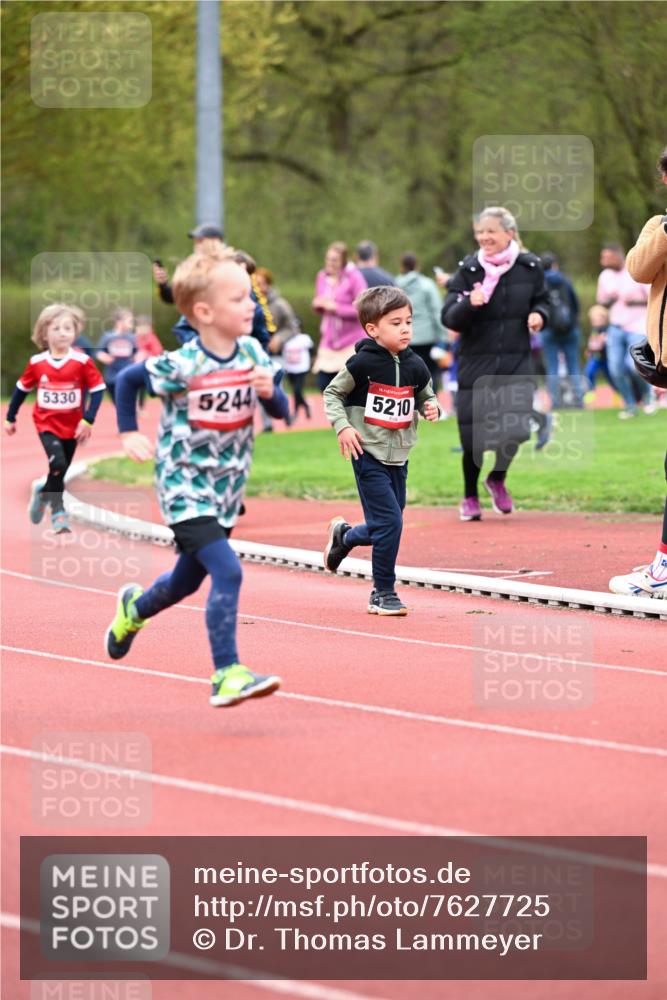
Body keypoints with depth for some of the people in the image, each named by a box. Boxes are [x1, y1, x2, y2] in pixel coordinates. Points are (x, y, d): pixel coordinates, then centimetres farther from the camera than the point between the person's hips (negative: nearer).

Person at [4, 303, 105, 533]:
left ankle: (44, 490, 44)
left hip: (72, 427, 1)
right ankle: (58, 511, -2)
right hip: (47, 424, -1)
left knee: (60, 472, 12)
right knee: (58, 464, -20)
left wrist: (88, 420, -16)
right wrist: (10, 418, 12)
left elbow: (98, 390, -8)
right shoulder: (37, 363, -7)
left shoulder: (82, 361, -13)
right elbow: (22, 389, 6)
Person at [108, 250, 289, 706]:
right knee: (227, 571, -22)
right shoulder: (180, 366, -19)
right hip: (185, 487, -6)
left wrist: (269, 390, -19)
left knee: (188, 579, 21)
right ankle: (227, 675, -17)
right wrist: (130, 433, -2)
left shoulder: (251, 354, -5)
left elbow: (281, 410, 0)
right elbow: (127, 380, -2)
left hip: (228, 487, 6)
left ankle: (134, 608, 53)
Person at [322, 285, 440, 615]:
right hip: (369, 454, -6)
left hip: (398, 457, 6)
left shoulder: (414, 365, 2)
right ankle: (383, 594, 2)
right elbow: (332, 393, -2)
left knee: (386, 526, 12)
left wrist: (431, 407, -3)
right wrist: (343, 426, -15)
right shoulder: (364, 362, -13)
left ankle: (344, 535, 44)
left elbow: (425, 394, 19)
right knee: (390, 522, -12)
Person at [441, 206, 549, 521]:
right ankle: (470, 497, 24)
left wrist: (538, 314, -4)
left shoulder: (530, 267, 1)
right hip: (476, 362, -1)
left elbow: (541, 300, 18)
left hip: (517, 362, 1)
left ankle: (497, 479, 19)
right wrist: (470, 304, -26)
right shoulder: (467, 270, -4)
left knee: (515, 427, -13)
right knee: (474, 434, 1)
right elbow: (449, 318, -7)